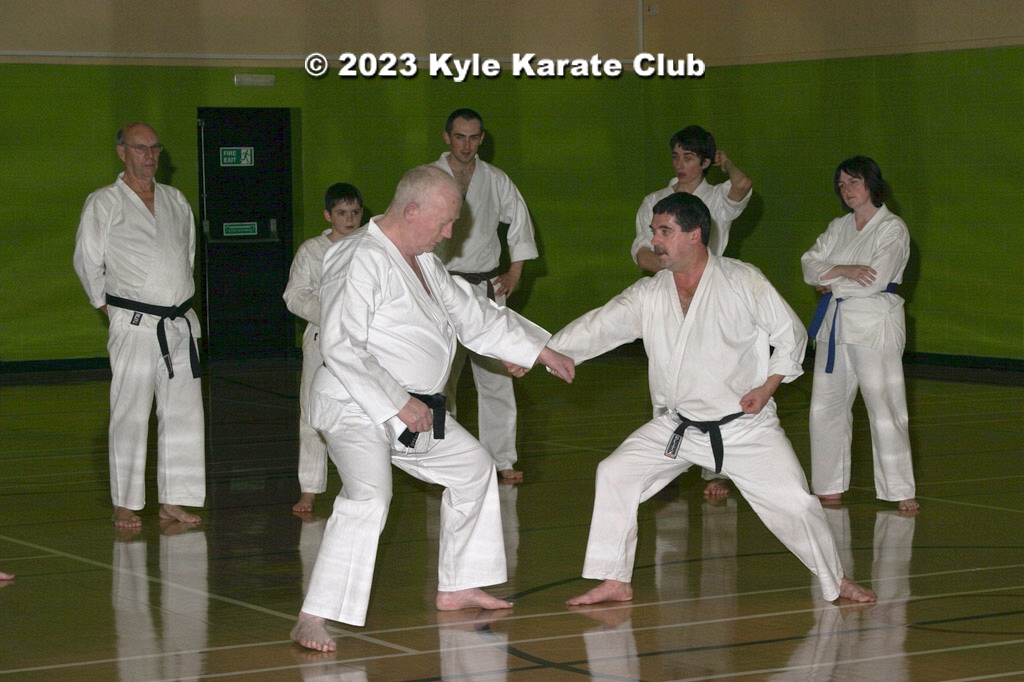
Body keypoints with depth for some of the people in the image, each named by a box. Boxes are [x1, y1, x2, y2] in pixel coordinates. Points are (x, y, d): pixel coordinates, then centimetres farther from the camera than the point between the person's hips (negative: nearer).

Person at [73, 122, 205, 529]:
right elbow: (87, 262, 0)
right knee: (130, 415, -4)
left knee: (184, 413, 5)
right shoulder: (104, 203, -3)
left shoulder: (175, 201, 13)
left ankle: (174, 499, 13)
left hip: (180, 323, 5)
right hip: (135, 325, -5)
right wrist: (108, 306, 4)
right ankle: (125, 504, 4)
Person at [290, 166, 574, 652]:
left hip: (415, 409, 10)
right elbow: (340, 347, -27)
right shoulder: (362, 261, -21)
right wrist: (396, 404, -25)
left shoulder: (422, 262, 11)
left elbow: (474, 315, 22)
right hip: (356, 408, -10)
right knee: (368, 497, -31)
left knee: (472, 468, 22)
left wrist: (538, 348, 19)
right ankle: (311, 621, -31)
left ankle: (456, 589, 35)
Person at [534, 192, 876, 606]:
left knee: (793, 502, -8)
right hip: (677, 428, 4)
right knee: (615, 475, -8)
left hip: (745, 427, -4)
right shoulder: (648, 296, -3)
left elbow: (791, 335, -5)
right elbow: (597, 328, -7)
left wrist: (768, 386, -15)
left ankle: (836, 581, 16)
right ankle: (614, 581, 4)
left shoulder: (743, 282, -12)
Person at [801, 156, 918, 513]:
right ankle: (830, 487, 19)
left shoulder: (892, 229, -6)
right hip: (834, 325, 7)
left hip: (875, 326, -7)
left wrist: (832, 284, -5)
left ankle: (901, 491, 0)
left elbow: (874, 281, -17)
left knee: (884, 409, -9)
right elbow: (810, 265, 2)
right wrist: (843, 271, -16)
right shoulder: (838, 227, 14)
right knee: (826, 407, 8)